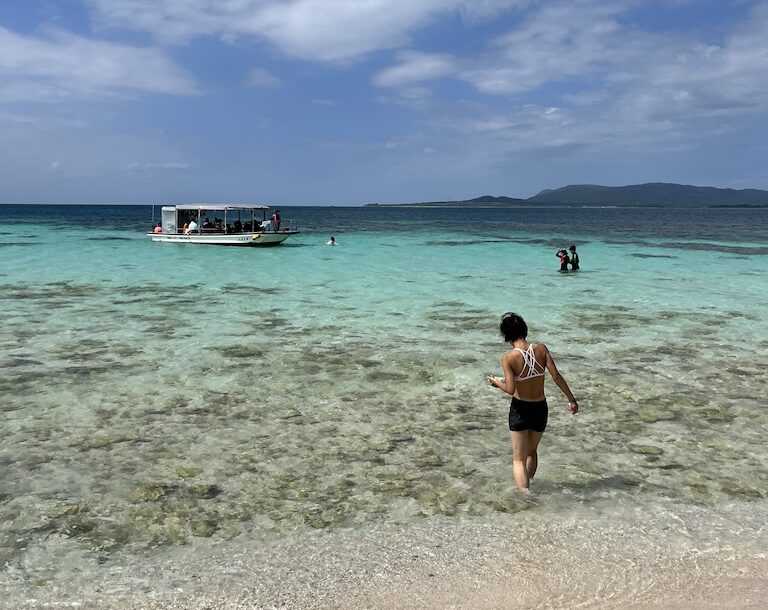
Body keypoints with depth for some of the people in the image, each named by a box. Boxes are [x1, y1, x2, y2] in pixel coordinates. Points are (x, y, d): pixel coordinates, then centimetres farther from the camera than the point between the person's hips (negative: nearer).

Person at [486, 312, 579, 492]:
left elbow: (511, 389, -21)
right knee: (532, 451, 27)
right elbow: (556, 376, -8)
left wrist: (496, 382, -2)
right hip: (540, 408, 4)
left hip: (520, 410, -4)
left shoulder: (508, 358, -17)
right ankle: (528, 486, 44)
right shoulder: (541, 349, -8)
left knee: (519, 458, 9)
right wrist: (571, 399, 1)